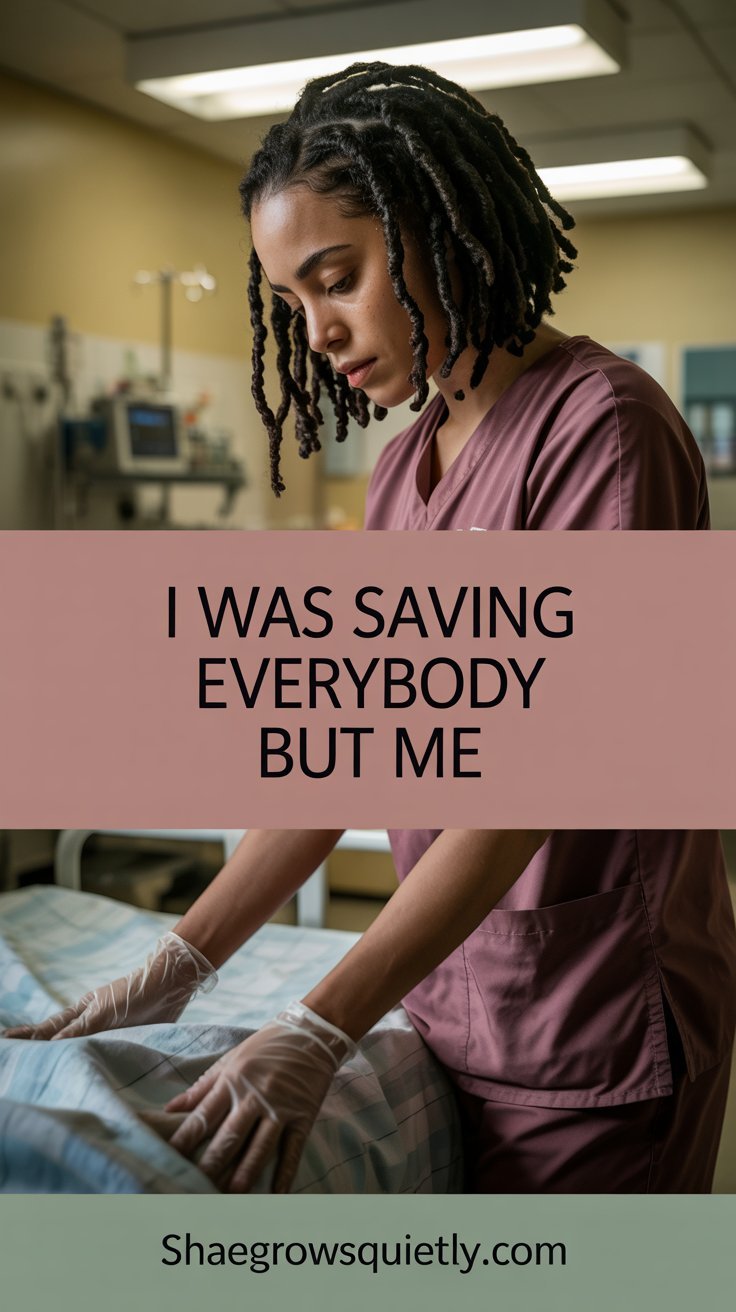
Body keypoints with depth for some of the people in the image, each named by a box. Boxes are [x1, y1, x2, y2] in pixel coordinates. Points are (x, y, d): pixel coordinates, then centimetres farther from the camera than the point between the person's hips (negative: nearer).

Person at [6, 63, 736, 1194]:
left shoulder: (602, 426, -15)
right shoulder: (405, 470, 10)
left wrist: (320, 1029, -24)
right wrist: (179, 967, 2)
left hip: (594, 1027, -6)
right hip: (446, 998, 7)